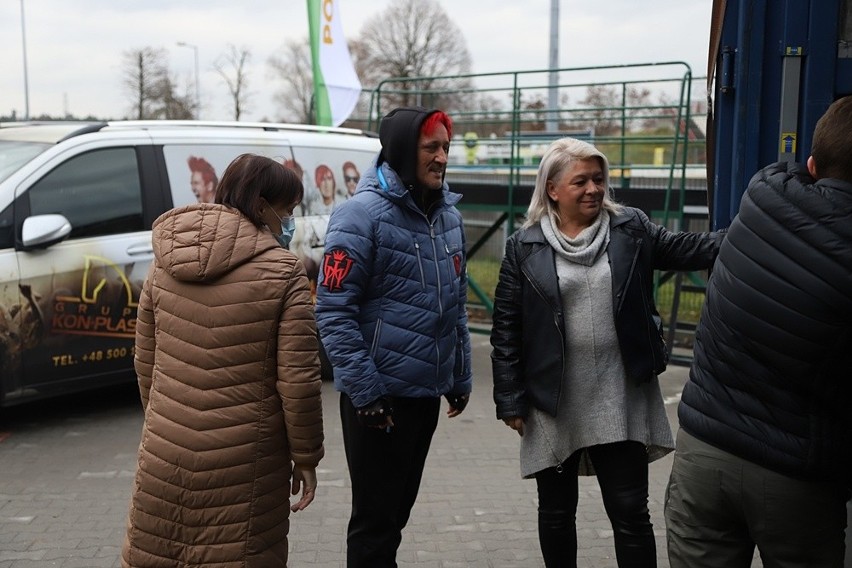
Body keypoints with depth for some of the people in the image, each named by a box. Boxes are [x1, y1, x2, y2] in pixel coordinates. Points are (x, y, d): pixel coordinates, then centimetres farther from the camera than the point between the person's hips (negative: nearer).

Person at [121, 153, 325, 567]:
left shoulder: (165, 262, 3)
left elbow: (145, 362, 10)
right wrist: (306, 456, -1)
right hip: (244, 459, -4)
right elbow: (298, 380, -12)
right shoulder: (281, 271, -11)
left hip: (166, 454, 5)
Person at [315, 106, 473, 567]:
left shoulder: (448, 214, 9)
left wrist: (461, 377, 15)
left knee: (398, 511, 19)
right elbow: (333, 311, -17)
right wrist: (365, 391, -19)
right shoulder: (362, 214, -13)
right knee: (375, 519, 3)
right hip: (379, 395, -7)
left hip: (427, 393, 7)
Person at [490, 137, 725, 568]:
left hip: (620, 402, 1)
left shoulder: (630, 229, 3)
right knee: (556, 511, 15)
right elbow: (506, 330, -1)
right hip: (554, 404, 0)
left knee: (630, 513, 6)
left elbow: (687, 249, -4)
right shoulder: (525, 246, -2)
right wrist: (510, 400, -4)